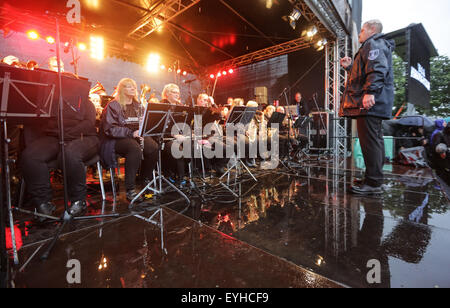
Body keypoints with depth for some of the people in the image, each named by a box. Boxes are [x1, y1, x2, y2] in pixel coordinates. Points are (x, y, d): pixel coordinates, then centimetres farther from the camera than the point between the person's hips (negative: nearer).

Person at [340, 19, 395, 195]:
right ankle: (375, 179, 21)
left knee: (370, 141, -14)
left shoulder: (373, 43, -1)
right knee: (374, 140, 12)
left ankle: (373, 183, -12)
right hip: (373, 103, 11)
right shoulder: (374, 46, 31)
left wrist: (370, 92, -28)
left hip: (369, 102, -11)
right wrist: (350, 67, 30)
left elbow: (378, 70, -18)